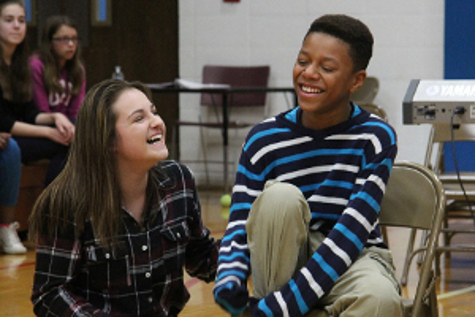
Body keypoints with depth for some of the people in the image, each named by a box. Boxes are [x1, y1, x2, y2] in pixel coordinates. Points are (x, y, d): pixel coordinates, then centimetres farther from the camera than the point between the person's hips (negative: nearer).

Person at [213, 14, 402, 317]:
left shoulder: (376, 138, -10)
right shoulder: (265, 140, -4)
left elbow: (353, 230, -18)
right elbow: (239, 224, -5)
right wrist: (229, 279, -29)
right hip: (283, 260, 1)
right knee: (280, 197, -30)